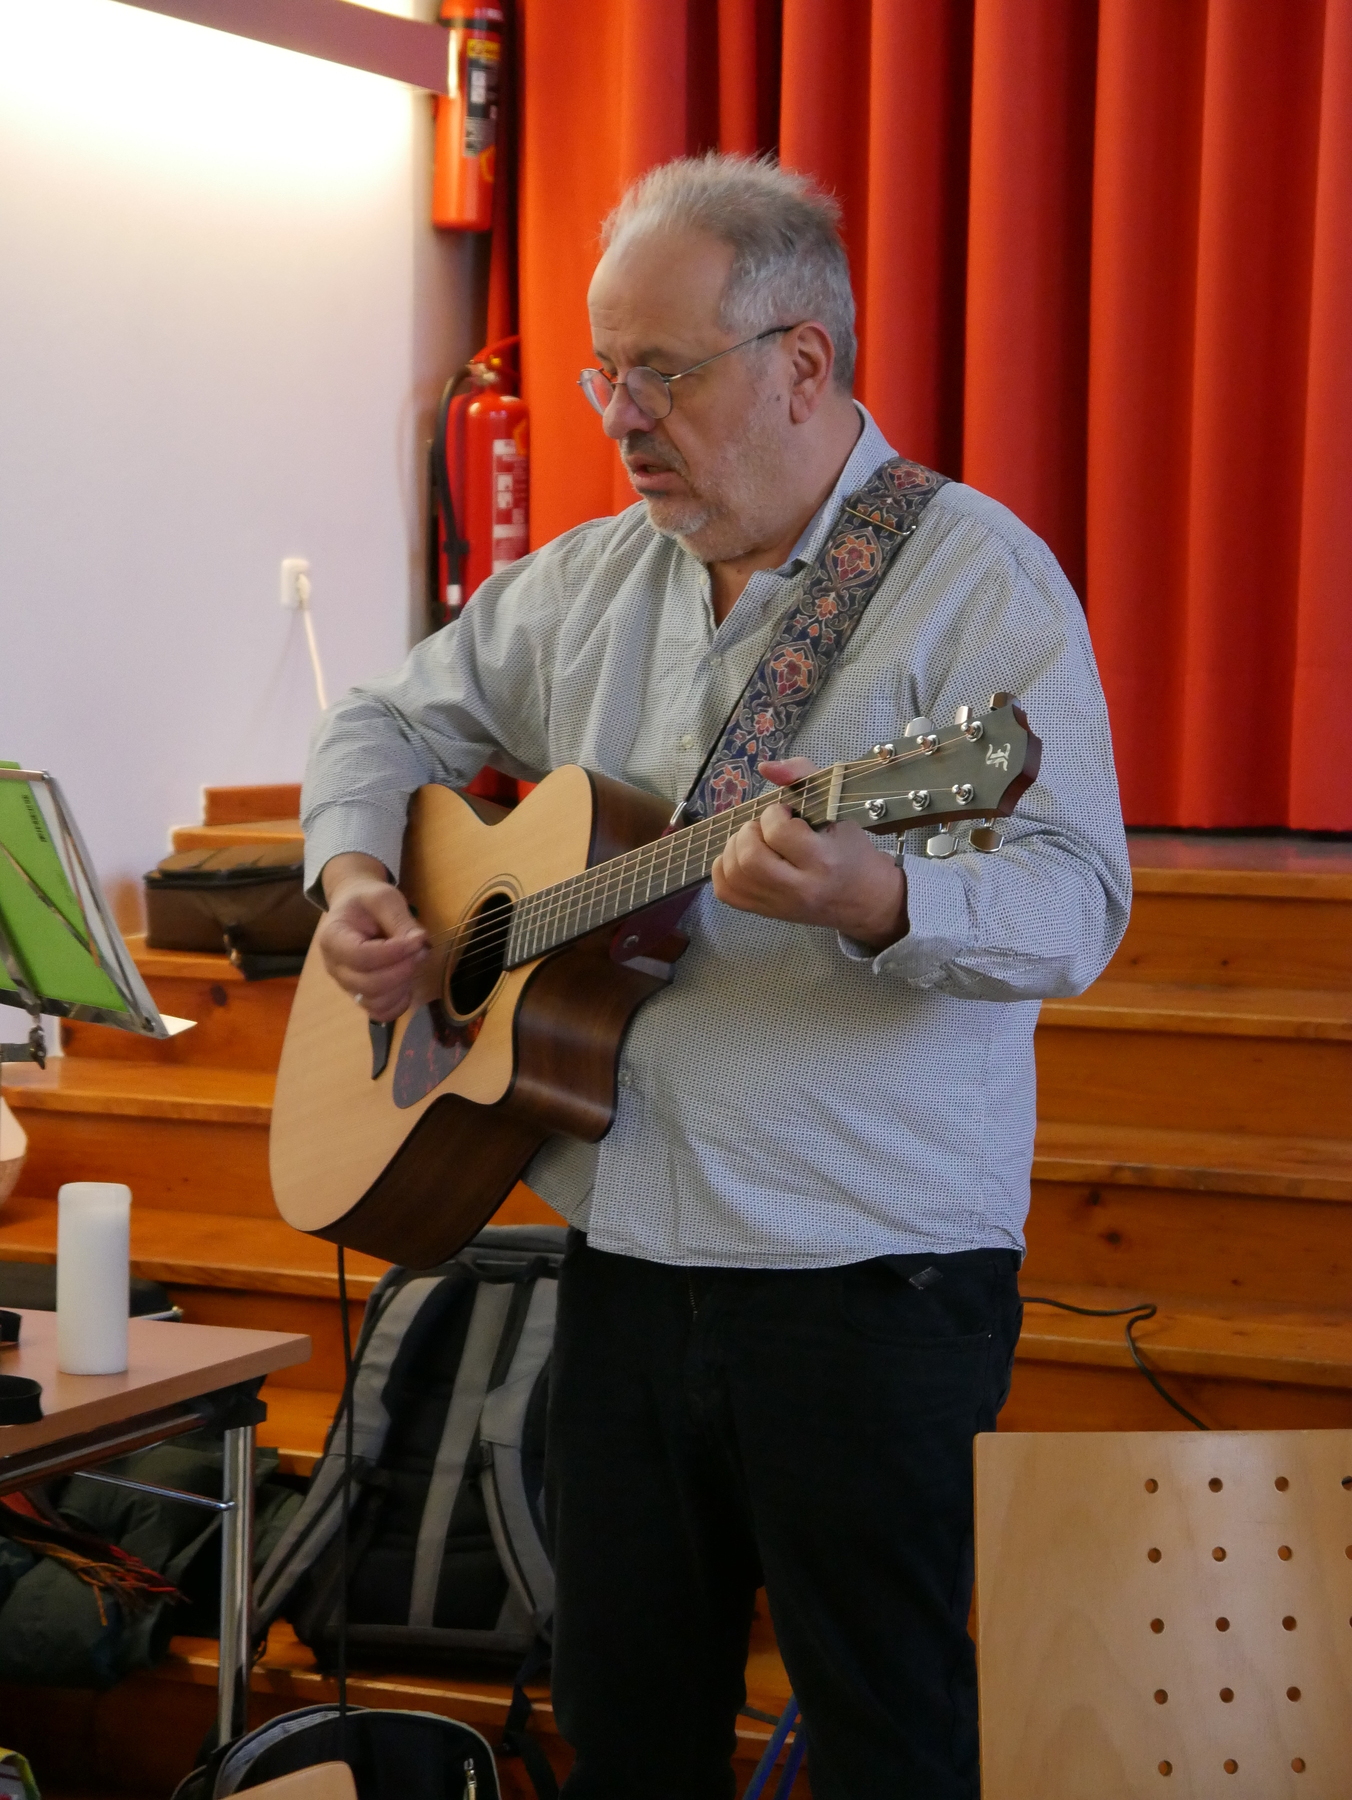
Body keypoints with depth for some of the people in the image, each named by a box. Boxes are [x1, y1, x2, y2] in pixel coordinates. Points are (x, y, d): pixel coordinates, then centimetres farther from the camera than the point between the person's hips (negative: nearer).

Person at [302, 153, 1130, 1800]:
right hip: (627, 1255, 6)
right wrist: (356, 877, 4)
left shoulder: (972, 575, -9)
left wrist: (873, 904, -38)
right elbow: (390, 719, 24)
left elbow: (1077, 899, -19)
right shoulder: (588, 581, 11)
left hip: (874, 1277, -6)